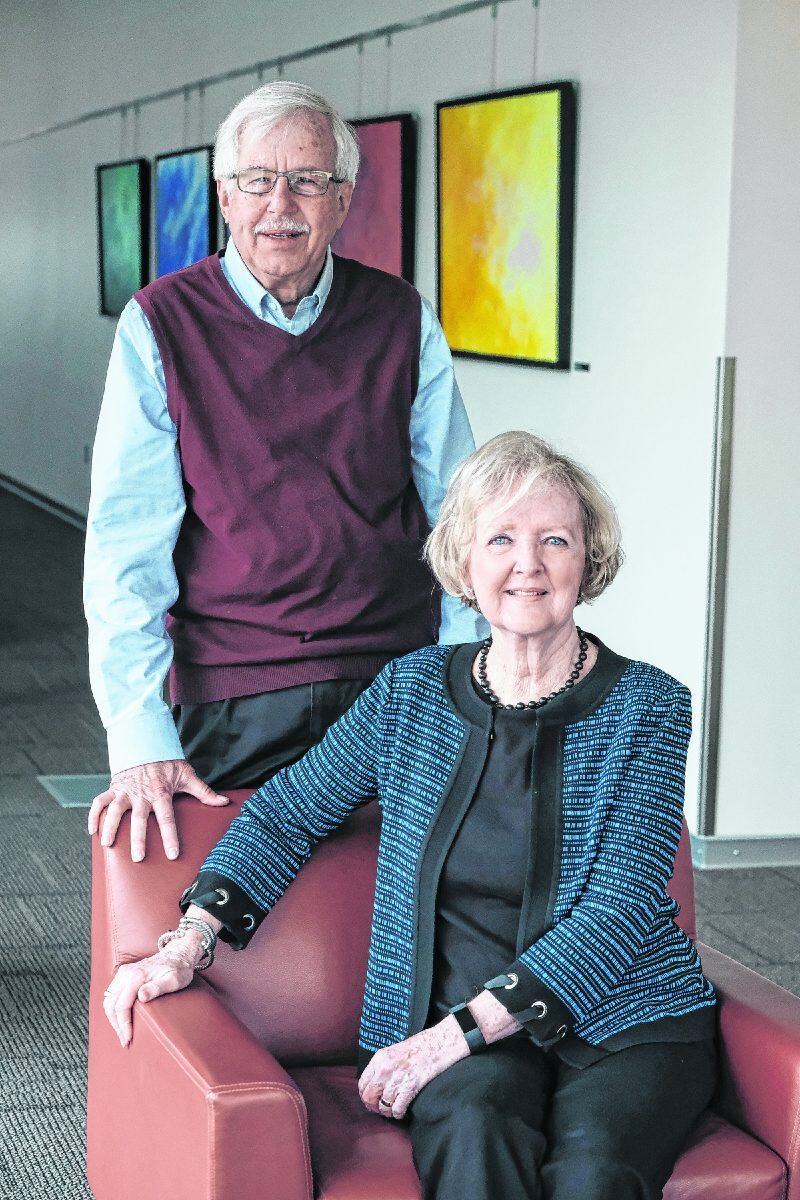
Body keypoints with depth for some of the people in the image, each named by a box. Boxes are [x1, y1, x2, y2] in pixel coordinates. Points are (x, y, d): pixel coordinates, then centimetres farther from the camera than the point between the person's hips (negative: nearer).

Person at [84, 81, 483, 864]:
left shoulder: (402, 320, 4)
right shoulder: (162, 326, -2)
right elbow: (127, 546, -6)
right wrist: (141, 740, -15)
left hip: (397, 687, 2)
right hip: (233, 701, -2)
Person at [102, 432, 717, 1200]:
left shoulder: (647, 707, -1)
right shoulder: (412, 691, 8)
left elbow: (619, 911, -10)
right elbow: (286, 815, 15)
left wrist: (464, 1029, -18)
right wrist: (187, 944, 0)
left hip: (628, 1023, -1)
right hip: (460, 1034, 2)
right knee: (476, 1138, -34)